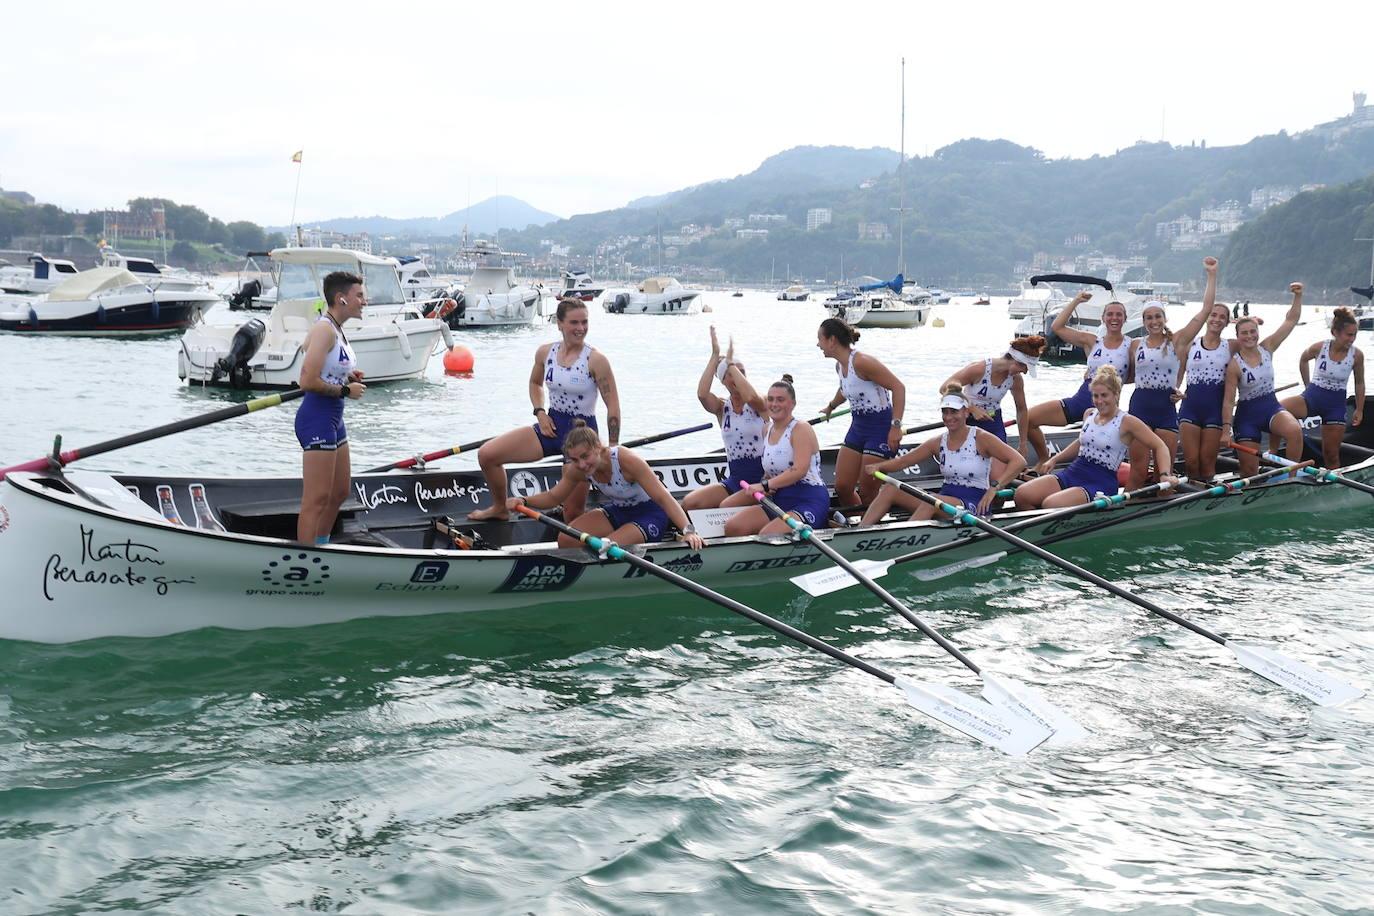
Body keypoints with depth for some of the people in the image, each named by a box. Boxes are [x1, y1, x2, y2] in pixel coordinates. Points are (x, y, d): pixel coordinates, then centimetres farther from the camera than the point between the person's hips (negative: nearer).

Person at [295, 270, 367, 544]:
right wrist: (346, 390, -15)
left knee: (340, 492, 20)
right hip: (317, 418, -11)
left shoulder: (337, 331, 14)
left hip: (333, 419, 11)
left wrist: (350, 378, 6)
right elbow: (308, 381, -24)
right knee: (316, 500, -8)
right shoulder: (324, 329, -17)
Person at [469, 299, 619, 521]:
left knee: (573, 514, -4)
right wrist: (540, 412, 2)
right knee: (487, 455, -4)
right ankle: (499, 507, 20)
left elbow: (613, 406, -12)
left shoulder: (595, 360, -15)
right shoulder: (545, 353, 0)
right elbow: (535, 383, 21)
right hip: (552, 426, 5)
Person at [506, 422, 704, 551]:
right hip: (616, 513, 6)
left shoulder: (626, 461, -30)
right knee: (566, 540, -13)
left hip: (650, 515, -6)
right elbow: (554, 497, 3)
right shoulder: (577, 470, -12)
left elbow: (663, 498, -32)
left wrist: (688, 530, -43)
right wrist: (523, 501, -17)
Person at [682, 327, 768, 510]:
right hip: (734, 480, 4)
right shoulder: (722, 407, 7)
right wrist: (715, 356, -11)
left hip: (761, 479, -4)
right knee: (689, 503, -16)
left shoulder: (760, 405, -3)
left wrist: (730, 363, -17)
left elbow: (751, 397, -29)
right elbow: (702, 394, -15)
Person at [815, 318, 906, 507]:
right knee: (842, 487, 5)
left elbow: (898, 387, -23)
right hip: (858, 427, 9)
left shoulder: (860, 362, -21)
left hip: (880, 428, -9)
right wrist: (831, 407, 48)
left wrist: (896, 426, -29)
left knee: (868, 491, -5)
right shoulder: (840, 365, 6)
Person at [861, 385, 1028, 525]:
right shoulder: (938, 443, 10)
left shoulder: (981, 438, -6)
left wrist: (994, 487, -26)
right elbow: (902, 461, 12)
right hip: (945, 497, 6)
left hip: (973, 503, -6)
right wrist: (878, 467, -9)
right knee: (889, 490, -9)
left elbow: (1019, 461, -14)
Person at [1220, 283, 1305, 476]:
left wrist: (1298, 296, -15)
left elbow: (1291, 320, -2)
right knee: (1249, 470, -2)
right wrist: (1226, 430, -19)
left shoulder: (1267, 348, -1)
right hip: (1247, 415, -3)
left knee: (1295, 431, -29)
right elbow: (1228, 401, -14)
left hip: (1271, 407, 3)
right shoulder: (1235, 364, -14)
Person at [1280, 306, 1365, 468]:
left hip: (1335, 404, 0)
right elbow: (1303, 360, 12)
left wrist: (1359, 410, 7)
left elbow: (1359, 383, 5)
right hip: (1311, 398, 0)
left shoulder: (1356, 355, -10)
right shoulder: (1319, 348, -11)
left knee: (1331, 455, 5)